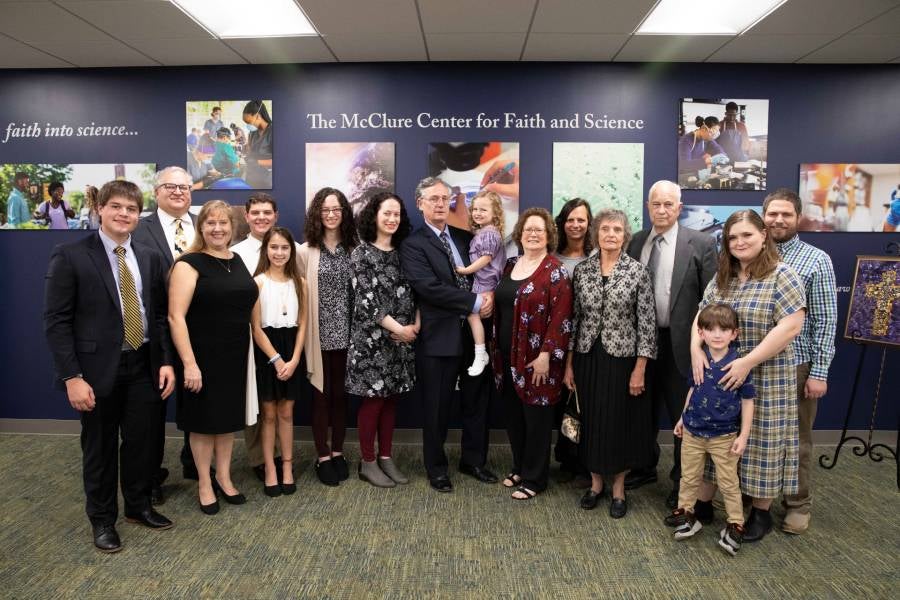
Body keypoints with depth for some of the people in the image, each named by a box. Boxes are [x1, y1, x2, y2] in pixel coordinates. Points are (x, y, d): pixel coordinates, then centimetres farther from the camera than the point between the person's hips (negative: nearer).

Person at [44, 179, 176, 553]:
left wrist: (166, 361, 0)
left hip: (144, 365, 4)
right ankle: (102, 519, 30)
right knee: (100, 447, 11)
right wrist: (71, 376, -14)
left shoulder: (150, 258, 6)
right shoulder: (70, 256, -7)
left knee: (142, 442, 13)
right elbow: (56, 321, -9)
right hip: (98, 368, -4)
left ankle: (138, 505, 35)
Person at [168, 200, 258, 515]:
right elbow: (176, 316, -16)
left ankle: (223, 477, 33)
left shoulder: (239, 261, 7)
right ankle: (205, 483, 26)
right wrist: (189, 363, -21)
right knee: (204, 419, 8)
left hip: (236, 355, 6)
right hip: (202, 356, -5)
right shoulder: (189, 263, -11)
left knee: (229, 416, 16)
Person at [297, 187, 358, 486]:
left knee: (341, 394, 11)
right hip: (319, 335, -2)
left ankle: (338, 452, 26)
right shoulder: (306, 251, -3)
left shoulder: (354, 249, 3)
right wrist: (304, 333, -4)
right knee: (321, 395, 7)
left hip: (346, 334, 2)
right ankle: (322, 457, 20)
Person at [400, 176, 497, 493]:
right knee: (437, 407, 8)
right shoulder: (413, 245, -8)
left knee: (476, 402, 16)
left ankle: (474, 460, 35)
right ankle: (436, 468, 27)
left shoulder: (465, 236, 10)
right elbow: (430, 287, -19)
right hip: (439, 336, -5)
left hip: (474, 333, 5)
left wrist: (489, 293, -8)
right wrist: (475, 302, -18)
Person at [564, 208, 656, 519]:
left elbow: (647, 323, -6)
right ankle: (596, 482, 31)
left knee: (621, 422, 7)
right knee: (591, 421, 12)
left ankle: (618, 488, 26)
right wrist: (569, 364, 3)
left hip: (622, 359, -2)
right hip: (588, 358, 3)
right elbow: (573, 318, 5)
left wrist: (640, 368, -9)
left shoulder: (638, 271, -6)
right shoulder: (582, 270, 2)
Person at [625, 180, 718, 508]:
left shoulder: (701, 243, -7)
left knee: (683, 416, 10)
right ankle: (645, 467, 39)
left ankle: (682, 480, 29)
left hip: (680, 343, -4)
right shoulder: (636, 242, 5)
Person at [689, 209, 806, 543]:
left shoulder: (781, 276, -11)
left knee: (760, 441, 6)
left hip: (765, 379, -5)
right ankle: (701, 503, 24)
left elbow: (791, 326, -19)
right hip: (717, 376, 5)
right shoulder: (721, 278, 7)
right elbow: (701, 317, 8)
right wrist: (696, 349, -12)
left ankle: (761, 513, 24)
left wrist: (748, 361, -23)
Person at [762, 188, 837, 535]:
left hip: (796, 364, -3)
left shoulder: (817, 261, -5)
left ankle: (798, 504, 28)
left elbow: (826, 321, -7)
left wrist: (819, 372, -11)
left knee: (796, 438, 11)